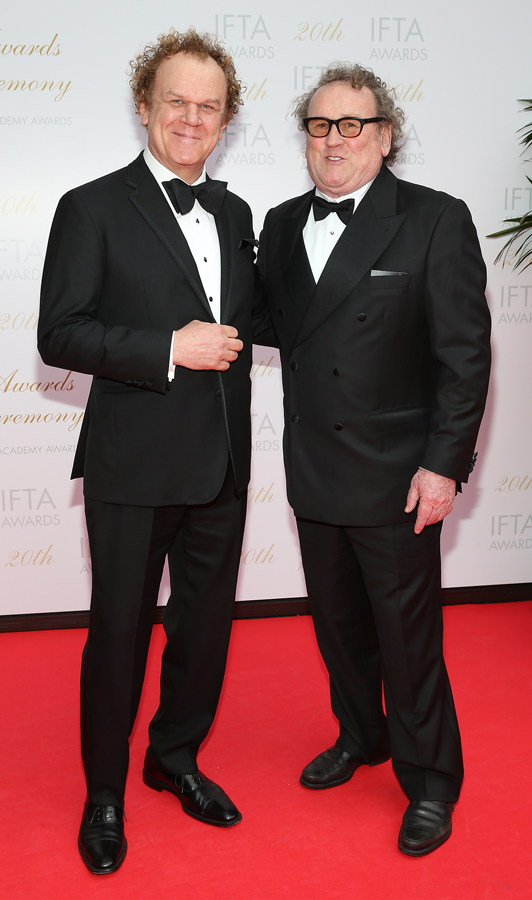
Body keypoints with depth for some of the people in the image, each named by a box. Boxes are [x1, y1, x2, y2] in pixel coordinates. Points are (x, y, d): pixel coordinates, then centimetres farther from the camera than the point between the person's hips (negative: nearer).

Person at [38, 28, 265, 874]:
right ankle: (105, 793, 29)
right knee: (119, 632, 8)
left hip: (221, 467, 6)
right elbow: (59, 334, -13)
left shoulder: (235, 214, 12)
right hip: (133, 468, -5)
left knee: (205, 623, 17)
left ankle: (176, 756, 41)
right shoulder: (93, 209, -6)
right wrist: (169, 350, -21)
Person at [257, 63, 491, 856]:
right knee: (338, 623, 19)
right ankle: (360, 737, 43)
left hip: (396, 478, -5)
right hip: (313, 473, 5)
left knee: (409, 638, 6)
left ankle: (430, 782, 27)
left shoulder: (437, 221, -8)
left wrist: (444, 464, -15)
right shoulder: (282, 225, 8)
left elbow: (465, 353, -10)